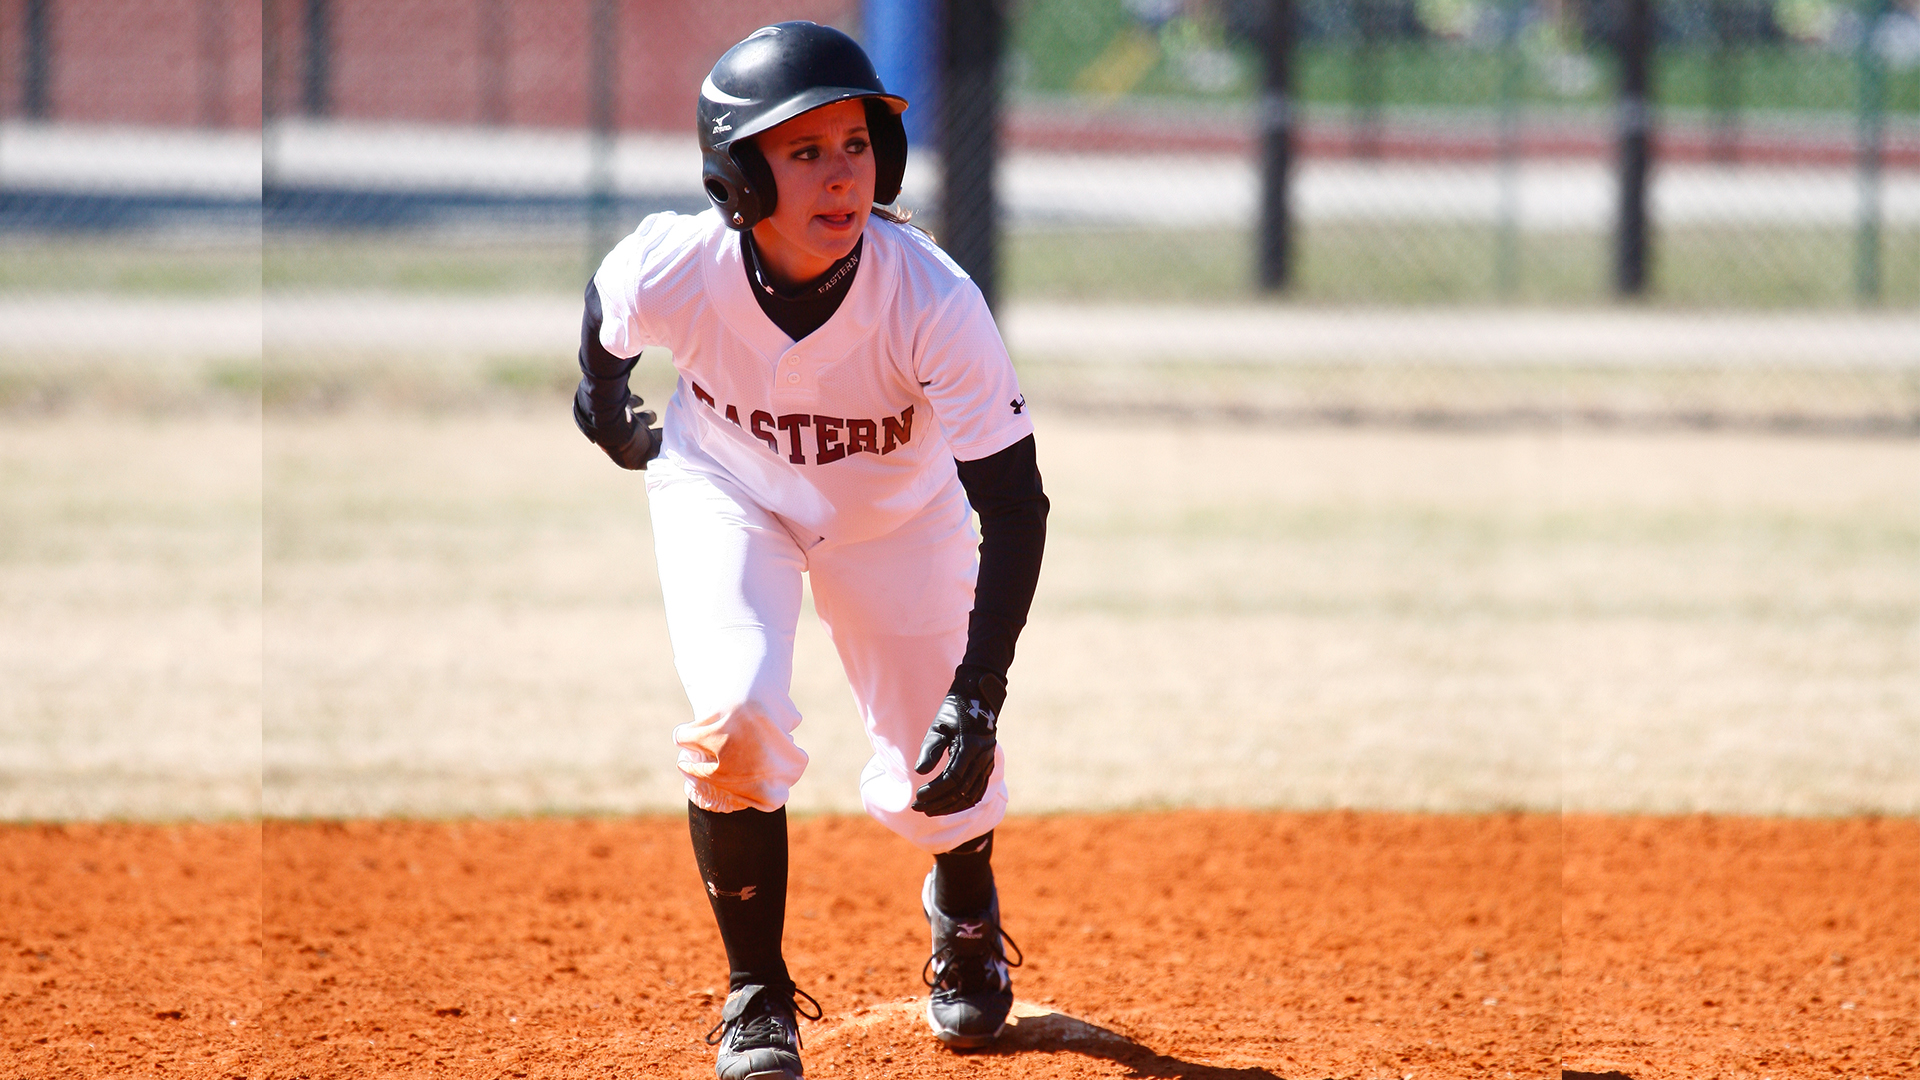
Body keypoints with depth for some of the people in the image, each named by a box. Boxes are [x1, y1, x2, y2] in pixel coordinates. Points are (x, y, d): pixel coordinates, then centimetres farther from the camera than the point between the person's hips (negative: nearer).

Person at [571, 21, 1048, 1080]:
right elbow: (606, 315, -6)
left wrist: (977, 697, -40)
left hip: (896, 510, 0)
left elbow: (1014, 509, -33)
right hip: (725, 487, 0)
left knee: (932, 784, 3)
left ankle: (965, 912, 42)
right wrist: (602, 399, 14)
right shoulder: (675, 268, -33)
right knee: (735, 721, -23)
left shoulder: (933, 300, -37)